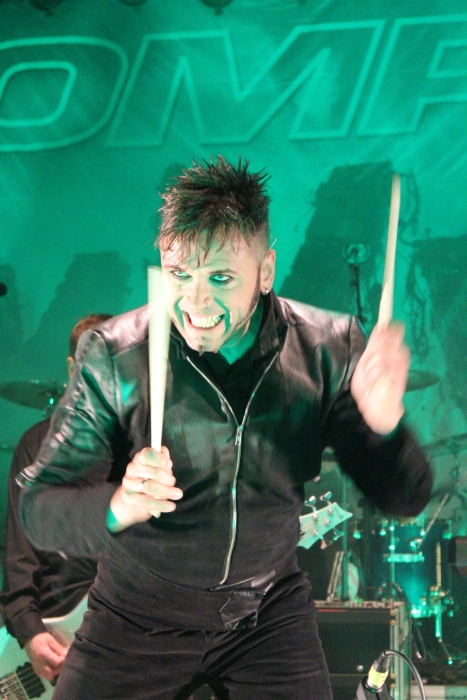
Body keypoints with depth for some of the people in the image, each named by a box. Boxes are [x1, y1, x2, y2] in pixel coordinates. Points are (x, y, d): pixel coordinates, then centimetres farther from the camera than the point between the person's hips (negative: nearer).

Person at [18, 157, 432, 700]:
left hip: (270, 611, 1)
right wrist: (115, 508, -40)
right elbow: (38, 508, -17)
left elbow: (404, 500, -10)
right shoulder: (113, 356, -18)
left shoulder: (328, 350, -12)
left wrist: (384, 425, -33)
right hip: (139, 615, -1)